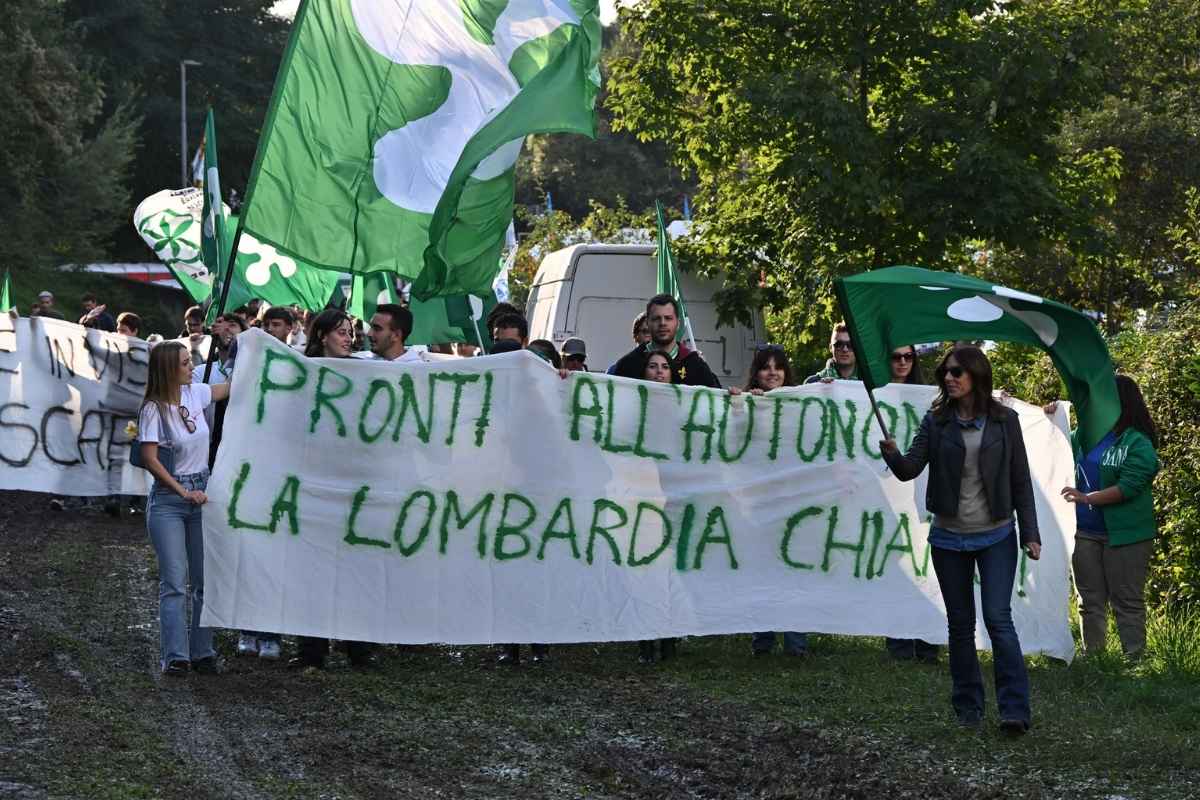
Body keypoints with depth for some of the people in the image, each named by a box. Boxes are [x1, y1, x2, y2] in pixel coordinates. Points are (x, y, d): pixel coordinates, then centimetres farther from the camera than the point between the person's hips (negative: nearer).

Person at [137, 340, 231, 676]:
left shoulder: (195, 393, 2)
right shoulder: (154, 409, -12)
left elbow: (229, 387, 21)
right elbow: (150, 459, -13)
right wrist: (185, 493, -16)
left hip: (202, 493, 6)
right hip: (168, 500, -6)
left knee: (205, 580, 6)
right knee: (175, 582, -8)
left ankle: (202, 653, 13)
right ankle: (175, 657, -6)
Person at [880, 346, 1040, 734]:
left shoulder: (1004, 420, -2)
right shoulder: (936, 421, 1)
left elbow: (1020, 480, 1)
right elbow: (911, 468, -8)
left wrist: (1030, 534, -2)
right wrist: (893, 455, -31)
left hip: (996, 535, -2)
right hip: (949, 538, 2)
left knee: (998, 619, -12)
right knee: (960, 625, 8)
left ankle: (1015, 710, -13)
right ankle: (968, 707, 18)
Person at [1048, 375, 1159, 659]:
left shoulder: (1139, 443, -9)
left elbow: (1127, 487, -18)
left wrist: (1087, 498, -23)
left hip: (1124, 536, -6)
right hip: (1085, 531, 6)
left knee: (1127, 602, -1)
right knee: (1090, 602, 10)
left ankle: (1135, 661, 4)